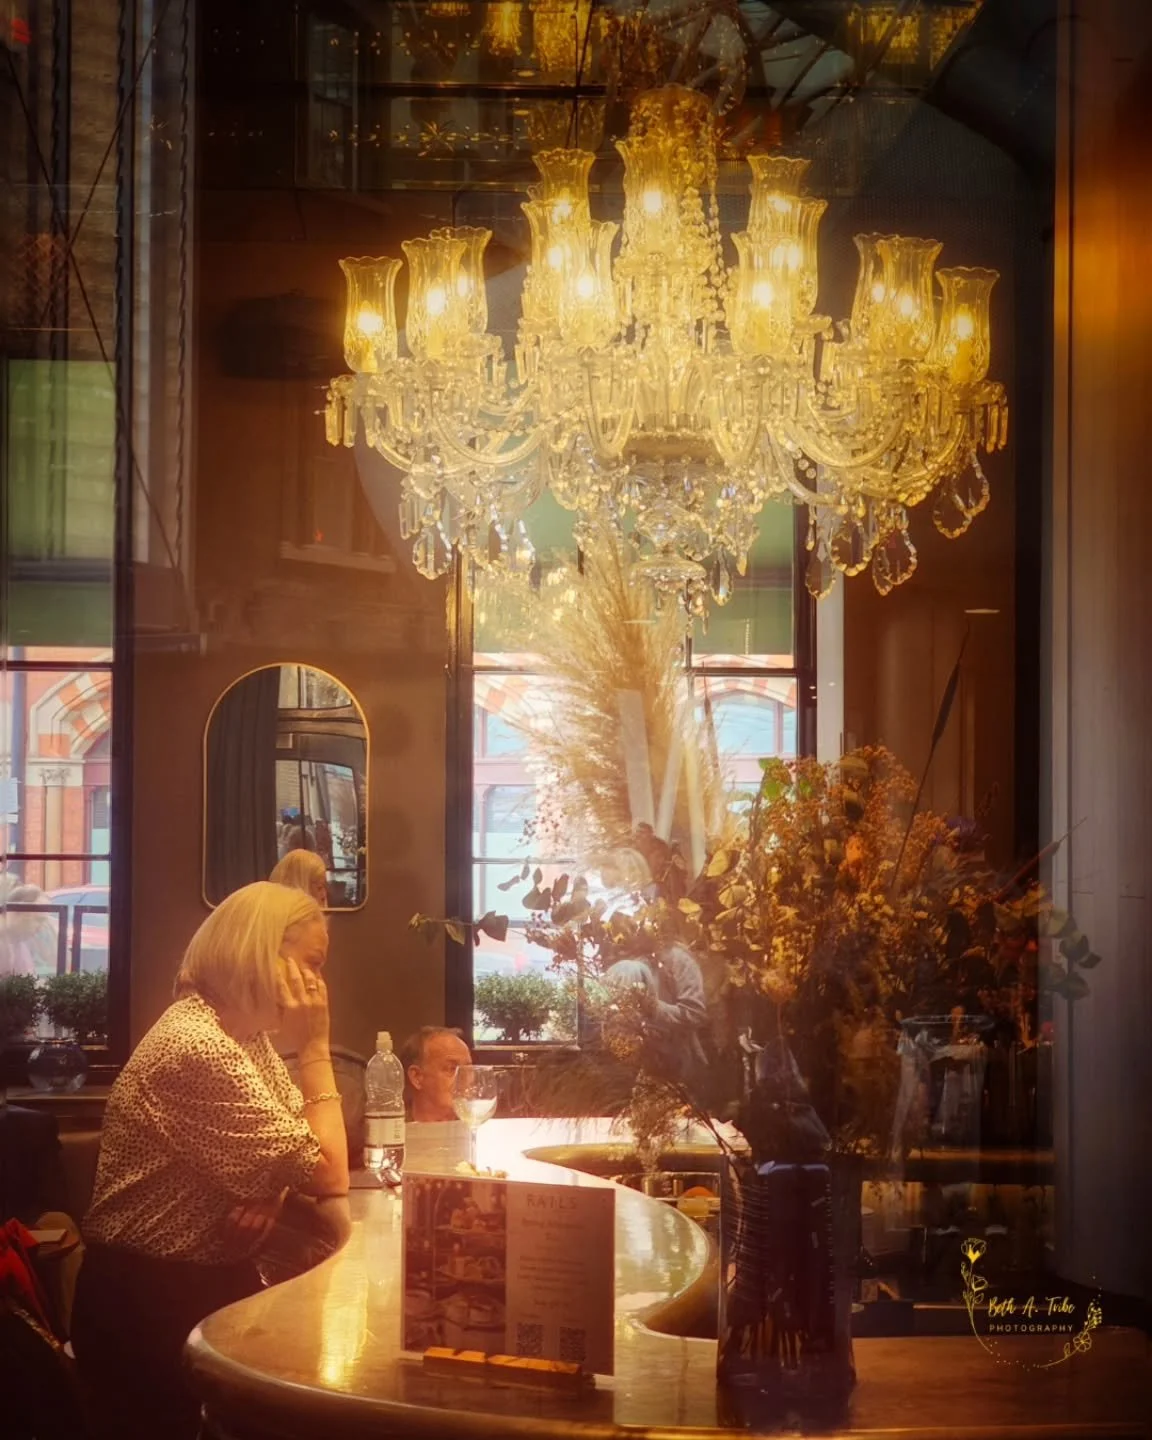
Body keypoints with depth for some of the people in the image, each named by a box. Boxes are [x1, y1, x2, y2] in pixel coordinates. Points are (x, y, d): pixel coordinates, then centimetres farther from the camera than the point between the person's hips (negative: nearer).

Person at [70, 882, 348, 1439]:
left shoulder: (246, 1033, 8)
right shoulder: (201, 1048, -25)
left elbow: (305, 1152, 7)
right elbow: (328, 1177, -22)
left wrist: (274, 1188, -15)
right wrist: (315, 1046, -17)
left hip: (216, 1280, 9)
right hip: (152, 1303, -9)